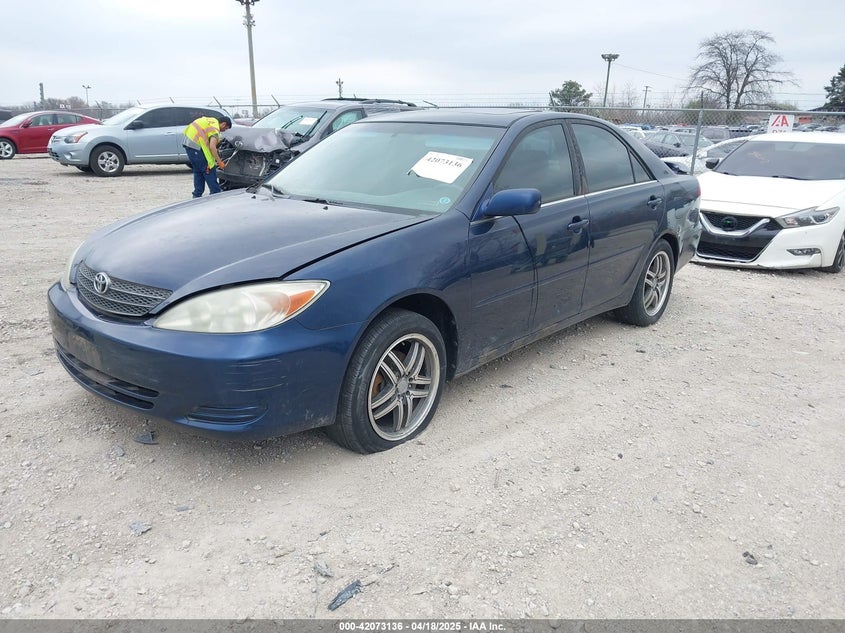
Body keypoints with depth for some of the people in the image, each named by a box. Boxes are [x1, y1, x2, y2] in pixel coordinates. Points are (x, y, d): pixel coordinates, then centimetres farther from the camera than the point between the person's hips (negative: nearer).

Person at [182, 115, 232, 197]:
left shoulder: (212, 120, 17)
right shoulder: (215, 128, -11)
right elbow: (212, 146, -23)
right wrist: (219, 162, -17)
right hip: (195, 145, -10)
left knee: (198, 171, 17)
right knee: (209, 170, -2)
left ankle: (197, 195, 21)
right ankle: (216, 194, 1)